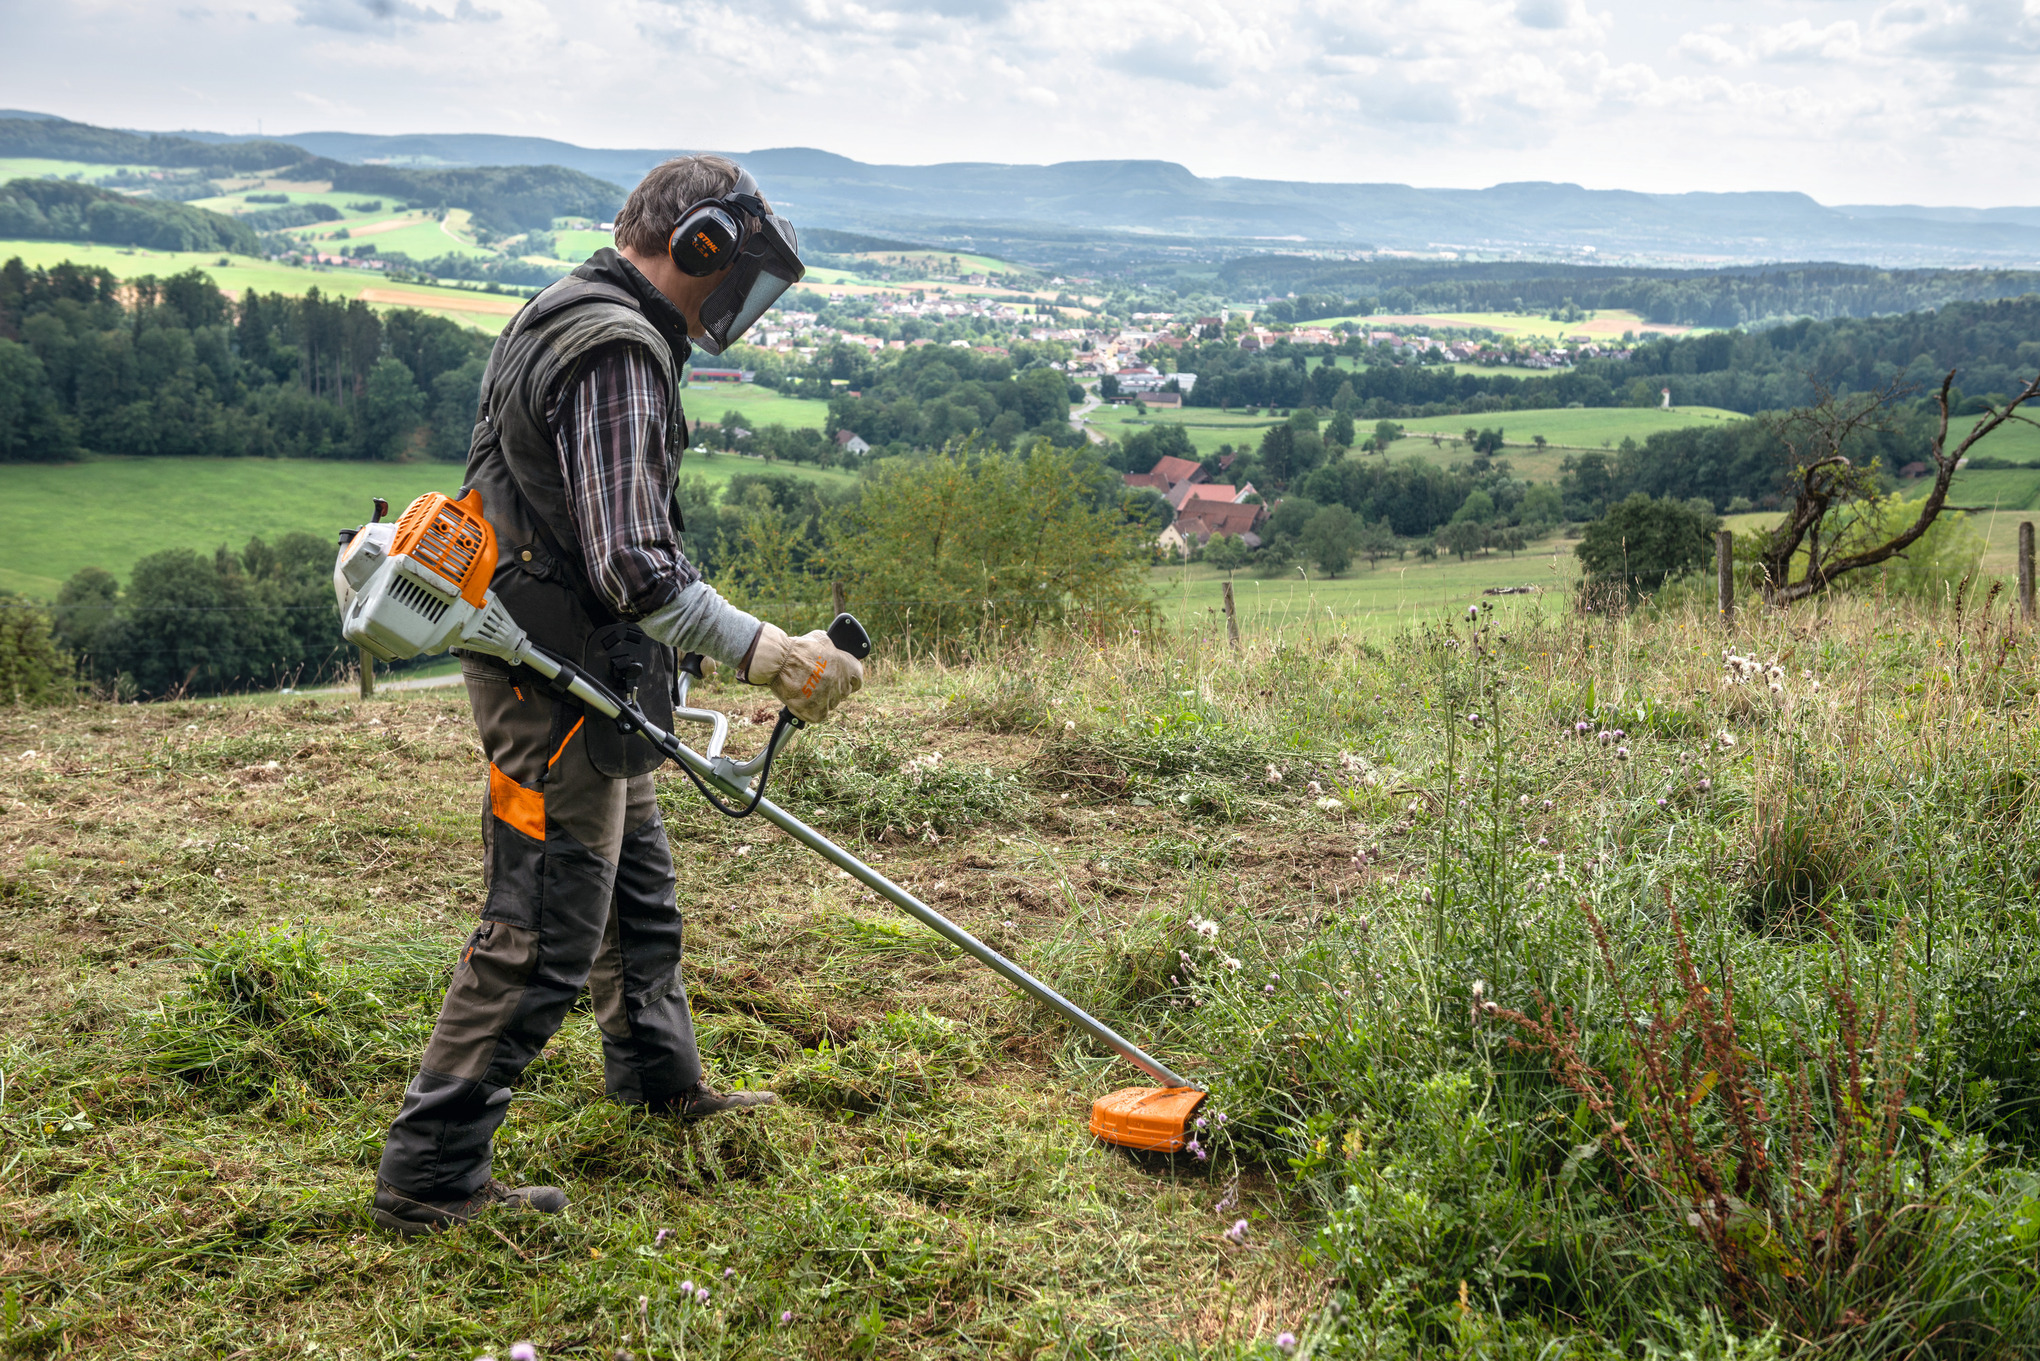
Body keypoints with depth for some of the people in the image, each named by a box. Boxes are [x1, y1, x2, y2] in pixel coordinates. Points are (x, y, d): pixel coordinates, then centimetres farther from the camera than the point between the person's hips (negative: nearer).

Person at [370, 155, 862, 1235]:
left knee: (637, 882, 24)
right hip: (560, 682, -11)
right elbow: (634, 566, -30)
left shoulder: (568, 318, 14)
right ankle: (428, 1177, 5)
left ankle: (658, 1076, 44)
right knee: (543, 934, -4)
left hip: (571, 675, 11)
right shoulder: (617, 352, -21)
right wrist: (765, 652, -28)